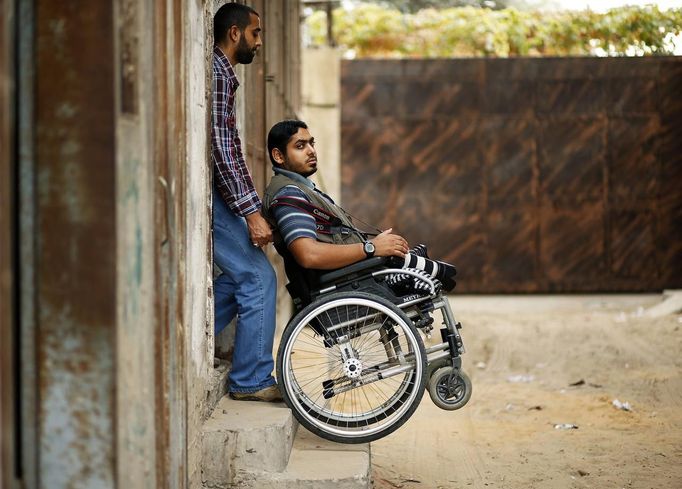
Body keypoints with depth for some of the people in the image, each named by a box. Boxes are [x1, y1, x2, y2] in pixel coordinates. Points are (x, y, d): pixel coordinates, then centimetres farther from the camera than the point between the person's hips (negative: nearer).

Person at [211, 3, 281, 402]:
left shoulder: (223, 75, 19)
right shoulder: (216, 74, -14)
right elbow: (220, 148, -21)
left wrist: (255, 208, 22)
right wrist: (251, 212, -22)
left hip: (216, 195, 10)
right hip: (209, 194, -10)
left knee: (239, 276, 15)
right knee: (258, 277, -7)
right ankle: (251, 380, -2)